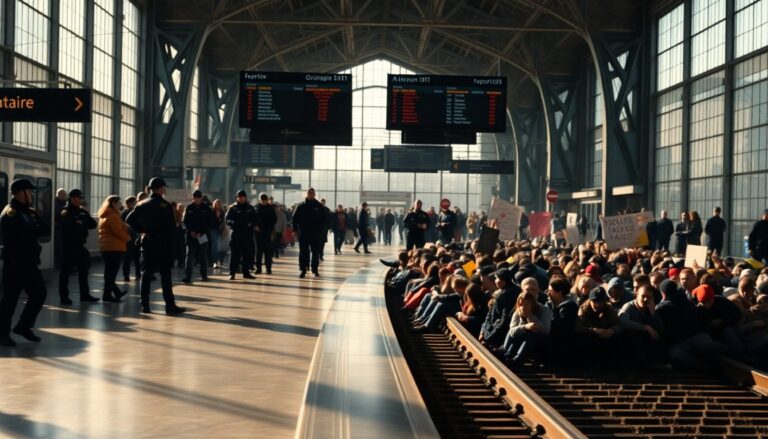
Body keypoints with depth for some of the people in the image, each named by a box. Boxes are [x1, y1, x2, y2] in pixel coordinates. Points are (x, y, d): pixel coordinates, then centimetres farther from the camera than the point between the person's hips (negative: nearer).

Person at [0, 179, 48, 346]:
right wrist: (35, 229, -8)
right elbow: (26, 233, -25)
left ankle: (23, 326, 21)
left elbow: (43, 231, 7)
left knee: (39, 293, 9)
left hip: (29, 262, 9)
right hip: (14, 263, -9)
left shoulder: (27, 212, 17)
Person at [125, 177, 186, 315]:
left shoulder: (142, 205, 6)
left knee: (146, 273, 8)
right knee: (165, 275, -2)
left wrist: (142, 230, 9)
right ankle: (170, 306, -2)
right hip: (162, 243, -5)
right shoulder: (166, 206, -9)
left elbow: (130, 219, 2)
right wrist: (171, 244, -1)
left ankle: (145, 305, 8)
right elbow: (172, 228, -11)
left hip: (147, 242, 5)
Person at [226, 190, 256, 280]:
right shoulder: (233, 208, 1)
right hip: (236, 234, -3)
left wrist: (251, 225, -6)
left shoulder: (250, 208, 11)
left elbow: (255, 219, 14)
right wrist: (234, 223, -22)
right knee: (235, 253, -4)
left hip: (247, 234, 3)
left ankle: (246, 272, 16)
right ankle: (232, 273, 0)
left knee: (247, 254, 7)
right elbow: (227, 219, -3)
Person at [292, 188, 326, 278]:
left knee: (316, 252, 5)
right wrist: (295, 229, -6)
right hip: (303, 233, -1)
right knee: (303, 252, 0)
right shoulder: (301, 206, 4)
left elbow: (324, 218, 6)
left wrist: (321, 229, -4)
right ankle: (303, 270, 3)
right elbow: (295, 218, 4)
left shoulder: (319, 206, 4)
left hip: (316, 234, 1)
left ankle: (315, 270, 13)